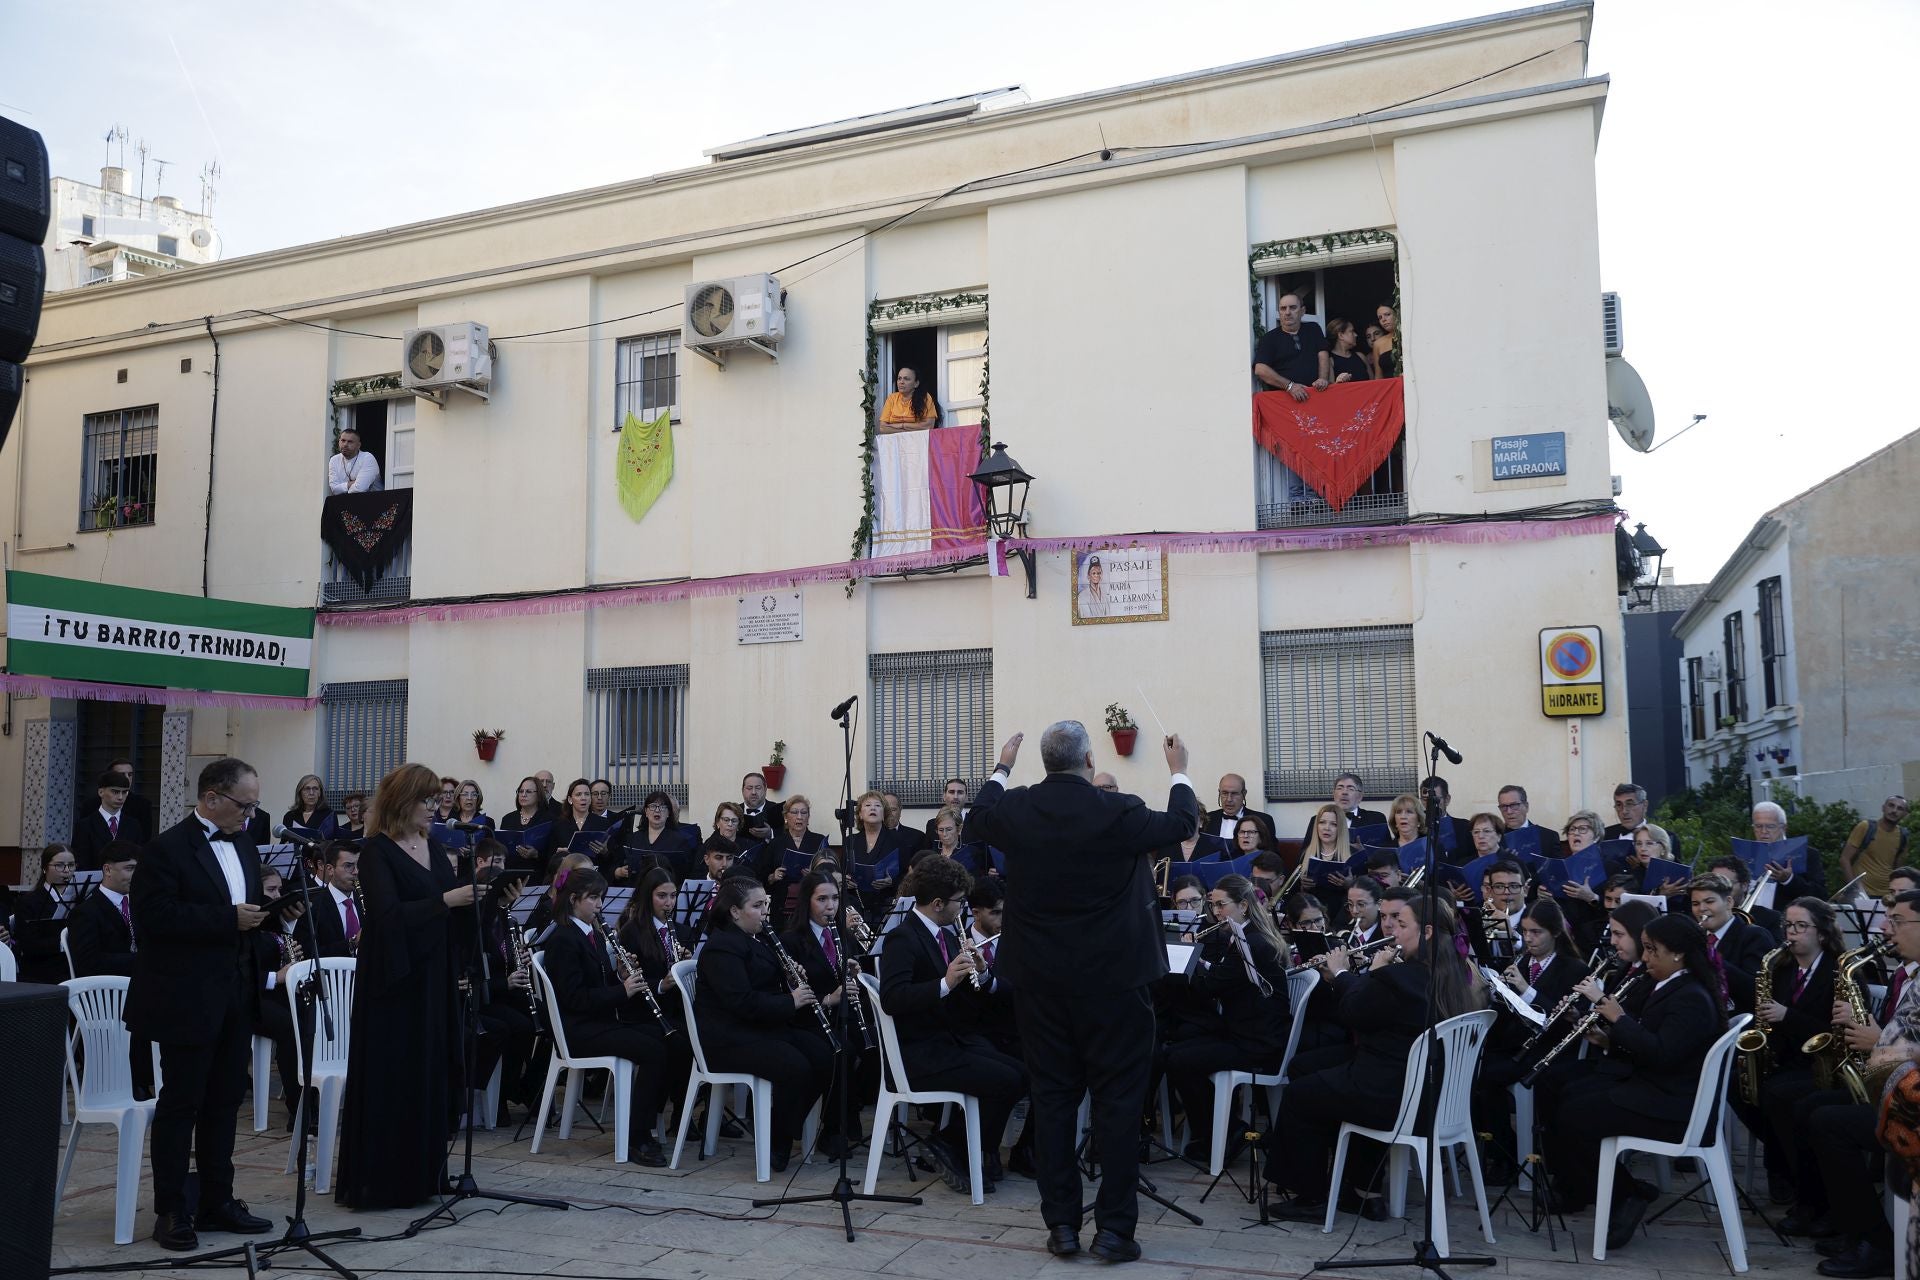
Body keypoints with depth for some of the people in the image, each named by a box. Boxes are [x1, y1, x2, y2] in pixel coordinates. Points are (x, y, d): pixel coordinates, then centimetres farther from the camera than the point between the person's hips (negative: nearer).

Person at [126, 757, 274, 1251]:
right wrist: (229, 919, -23)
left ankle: (216, 1201, 23)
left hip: (235, 996, 7)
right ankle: (171, 1211, 12)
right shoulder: (168, 849, -12)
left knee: (224, 1101, 13)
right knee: (180, 1104, 2)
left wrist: (266, 910, 3)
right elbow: (153, 916, -21)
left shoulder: (244, 845, 12)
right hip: (187, 1000, -7)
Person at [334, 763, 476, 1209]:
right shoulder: (377, 851, -9)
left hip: (432, 979, 7)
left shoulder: (435, 849, 11)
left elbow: (458, 917, 12)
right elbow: (388, 913, -23)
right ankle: (378, 1182, 9)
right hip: (392, 981, -7)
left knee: (430, 1075, 10)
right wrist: (445, 900, -29)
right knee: (389, 1079, -1)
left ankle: (420, 1174, 20)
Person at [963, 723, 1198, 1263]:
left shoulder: (1016, 810, -6)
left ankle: (1060, 1223, 17)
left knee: (1052, 1097, 11)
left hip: (1039, 979, 3)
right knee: (1118, 1098, 5)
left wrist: (1001, 767, 31)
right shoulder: (1119, 813, -15)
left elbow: (975, 821, 18)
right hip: (1113, 977, -3)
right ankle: (1114, 1228, 7)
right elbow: (1182, 824, 4)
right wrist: (1179, 770, 20)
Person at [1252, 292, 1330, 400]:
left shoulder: (1313, 329, 20)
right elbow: (1260, 370, -5)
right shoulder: (1269, 338, 9)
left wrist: (1323, 379, -9)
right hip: (1282, 397, -3)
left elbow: (1323, 355, 12)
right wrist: (1290, 386, -14)